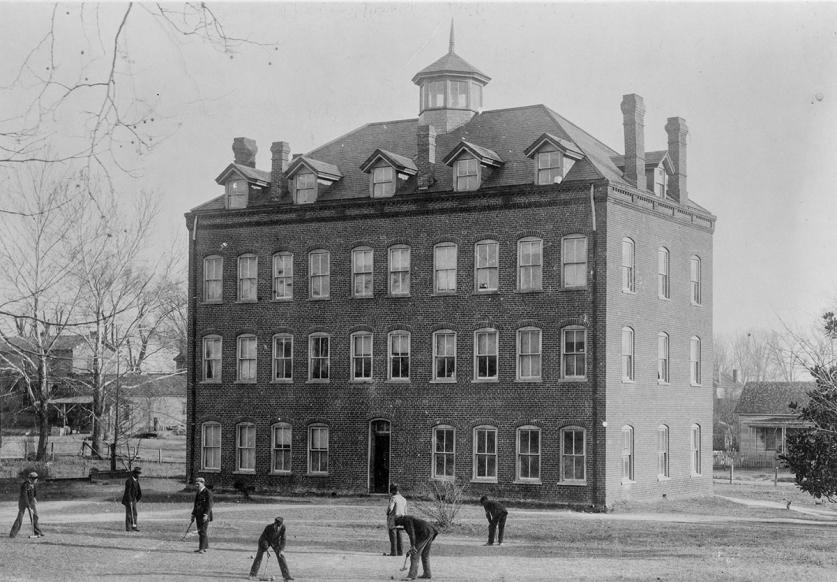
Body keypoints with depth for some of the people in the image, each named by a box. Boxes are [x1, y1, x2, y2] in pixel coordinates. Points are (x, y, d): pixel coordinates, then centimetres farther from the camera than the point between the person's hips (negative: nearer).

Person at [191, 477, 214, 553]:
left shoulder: (208, 492, -9)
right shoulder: (198, 493, 17)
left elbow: (209, 505, -15)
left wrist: (206, 514, -22)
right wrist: (193, 514, 17)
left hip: (205, 515, -8)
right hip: (198, 515, 8)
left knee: (203, 531, -11)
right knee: (200, 532, 8)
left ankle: (202, 548, -12)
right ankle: (202, 548, 12)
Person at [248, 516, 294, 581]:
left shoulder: (282, 528, -27)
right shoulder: (268, 528, -35)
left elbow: (282, 539, -15)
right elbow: (263, 539, -26)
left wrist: (281, 550, -25)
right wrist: (267, 551, -29)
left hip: (275, 542, 3)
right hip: (265, 541, -3)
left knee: (281, 556, -5)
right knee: (259, 556, -13)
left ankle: (286, 575, 0)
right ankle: (253, 575, -5)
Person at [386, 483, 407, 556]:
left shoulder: (393, 498, -13)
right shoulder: (403, 499, 10)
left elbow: (390, 508, -24)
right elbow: (405, 511, 14)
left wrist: (388, 513, -4)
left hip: (393, 518, -7)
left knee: (393, 536, -3)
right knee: (399, 536, 11)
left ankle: (393, 552, -3)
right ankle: (400, 552, 10)